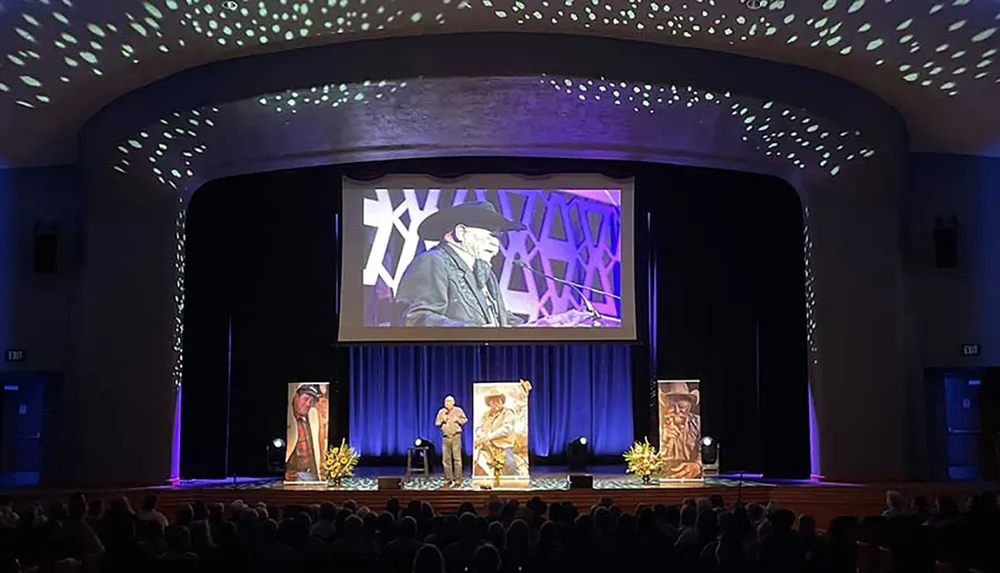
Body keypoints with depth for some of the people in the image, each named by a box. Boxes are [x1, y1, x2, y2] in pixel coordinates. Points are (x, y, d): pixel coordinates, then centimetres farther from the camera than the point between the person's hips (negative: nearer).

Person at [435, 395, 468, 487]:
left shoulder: (458, 410, 2)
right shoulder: (441, 412, 9)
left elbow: (465, 420, 5)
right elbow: (437, 423, 10)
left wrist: (457, 419, -11)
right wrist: (442, 420, -8)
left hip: (456, 436, -3)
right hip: (445, 437, 3)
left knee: (457, 458, -7)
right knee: (446, 459, 4)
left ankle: (457, 480, -5)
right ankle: (448, 480, 12)